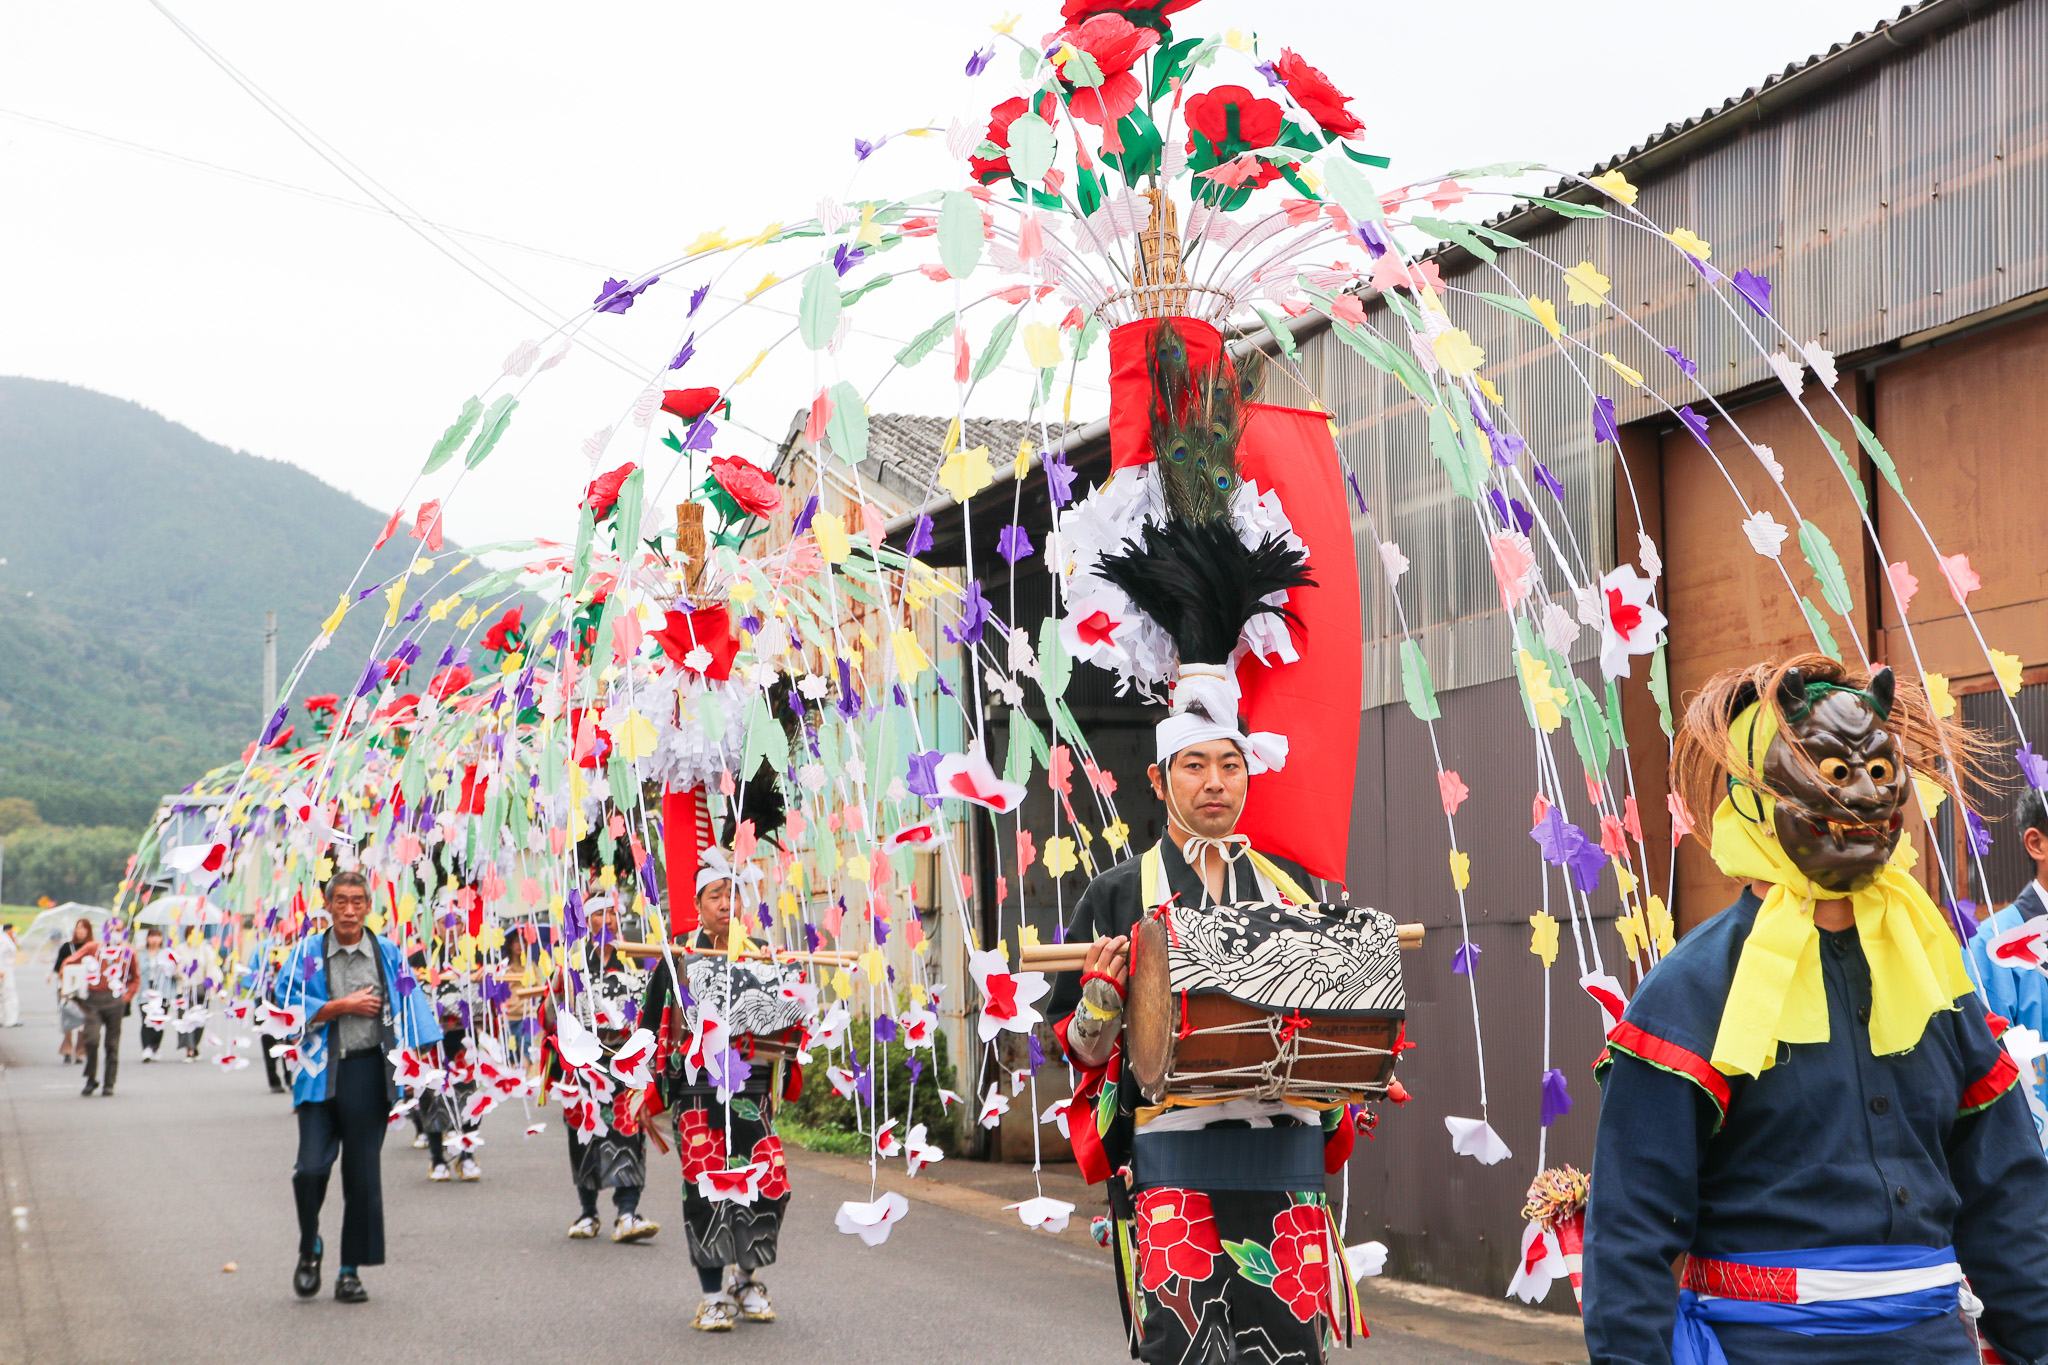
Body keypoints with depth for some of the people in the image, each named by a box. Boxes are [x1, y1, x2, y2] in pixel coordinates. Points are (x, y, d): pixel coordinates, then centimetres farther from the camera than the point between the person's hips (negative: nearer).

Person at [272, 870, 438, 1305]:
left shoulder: (387, 954, 7)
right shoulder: (306, 953, 4)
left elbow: (409, 1008, 9)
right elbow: (286, 1002, -6)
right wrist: (345, 1005, -8)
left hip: (369, 1071, 1)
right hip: (321, 1073, -1)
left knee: (363, 1173, 2)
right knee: (311, 1167, -12)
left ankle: (351, 1270, 13)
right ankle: (310, 1249, 15)